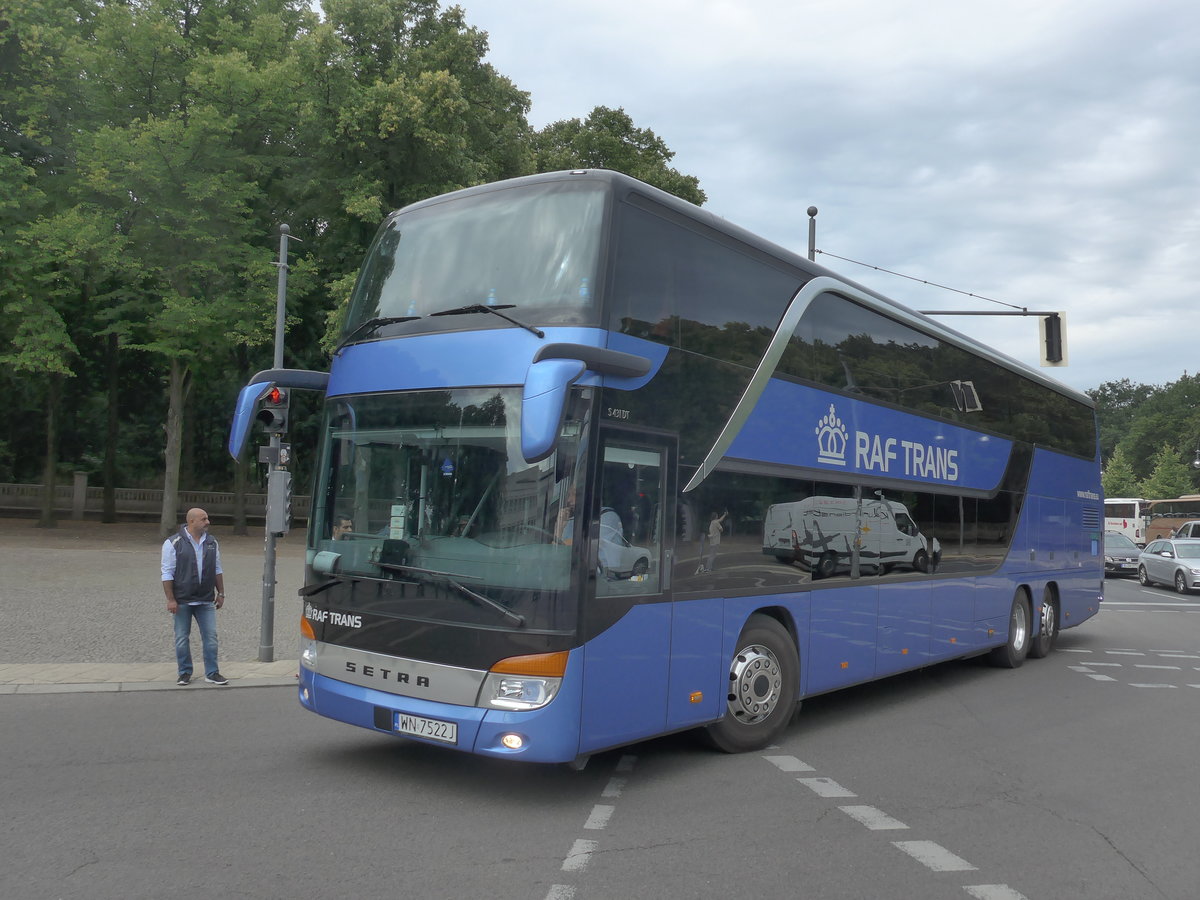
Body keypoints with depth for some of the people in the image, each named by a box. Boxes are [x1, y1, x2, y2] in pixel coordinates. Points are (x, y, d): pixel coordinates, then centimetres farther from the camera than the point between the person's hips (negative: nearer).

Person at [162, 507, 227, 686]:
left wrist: (221, 593, 11)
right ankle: (185, 673, 18)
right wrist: (170, 599, -11)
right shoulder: (173, 543, -7)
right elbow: (167, 573, -7)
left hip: (206, 600, 3)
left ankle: (212, 673, 8)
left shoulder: (212, 542, 8)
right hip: (182, 601, -3)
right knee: (182, 638, 6)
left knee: (211, 636, 1)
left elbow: (217, 570, 15)